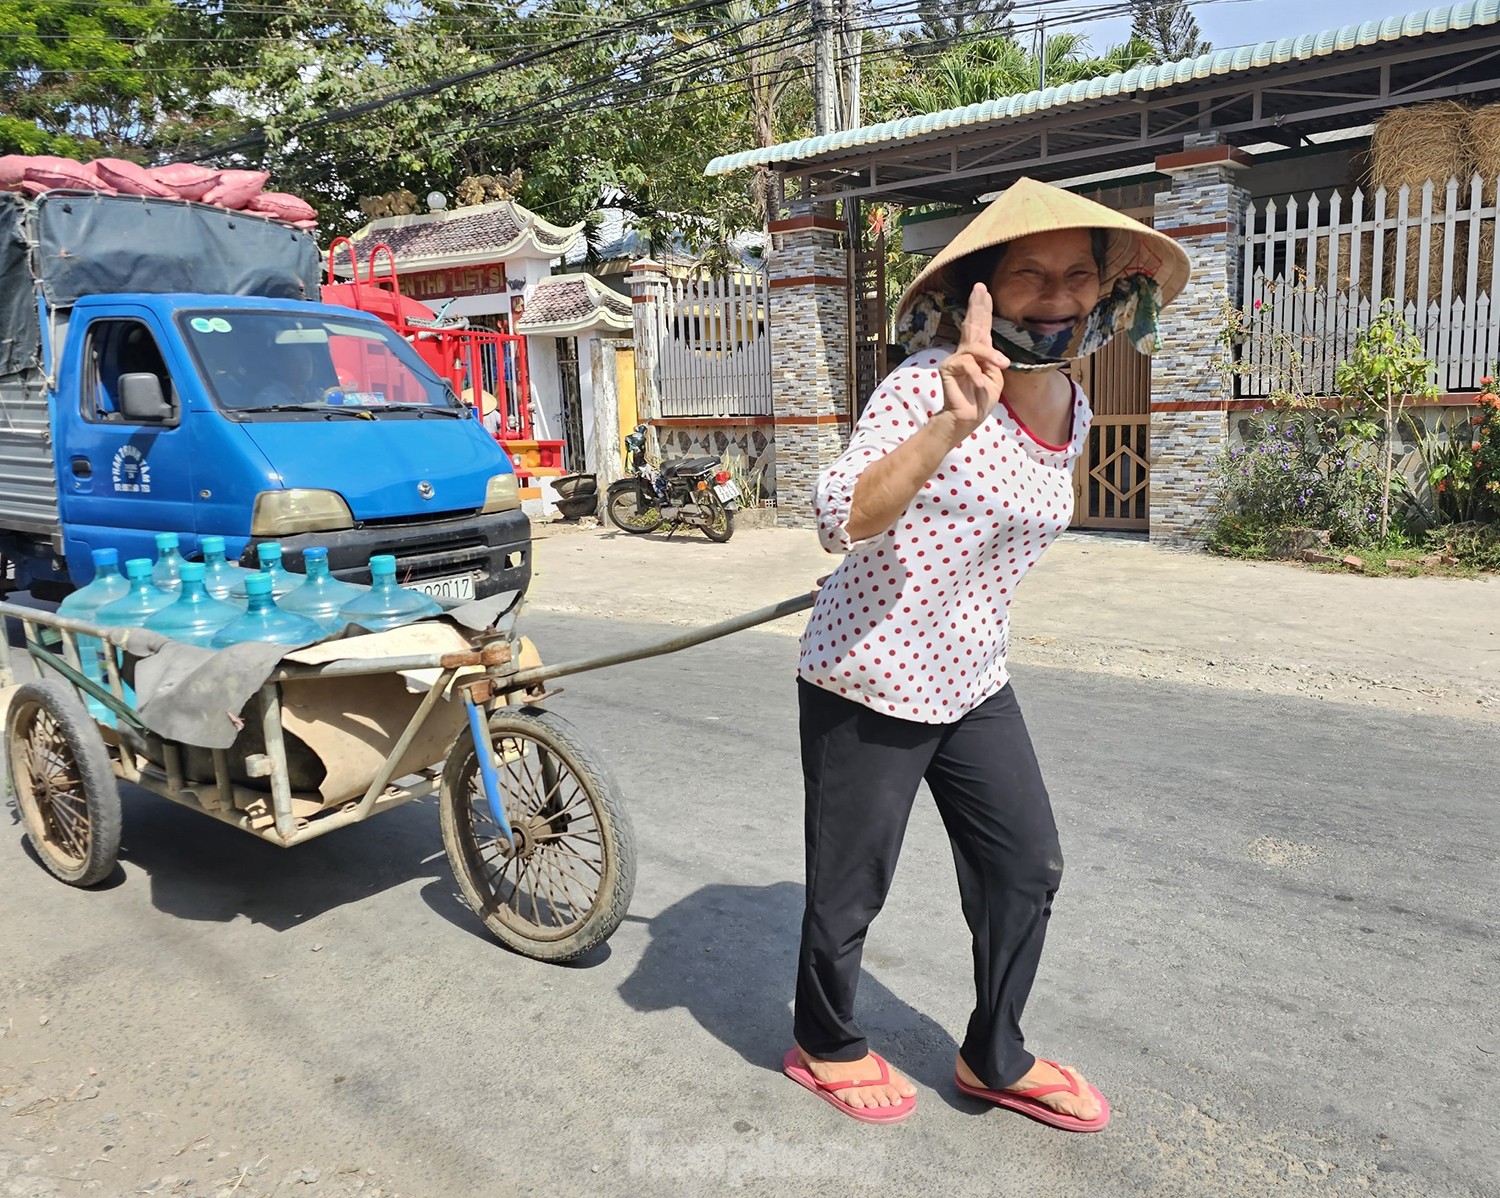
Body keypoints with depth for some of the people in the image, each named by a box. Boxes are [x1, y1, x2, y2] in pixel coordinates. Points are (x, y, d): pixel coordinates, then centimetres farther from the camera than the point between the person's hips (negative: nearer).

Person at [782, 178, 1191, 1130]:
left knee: (1028, 869, 13)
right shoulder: (929, 387, -20)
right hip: (867, 690, -7)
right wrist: (948, 428, -47)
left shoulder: (1073, 409, 5)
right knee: (849, 893, 8)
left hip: (973, 685, 7)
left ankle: (995, 1059, 35)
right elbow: (842, 520, -34)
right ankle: (825, 1046, 36)